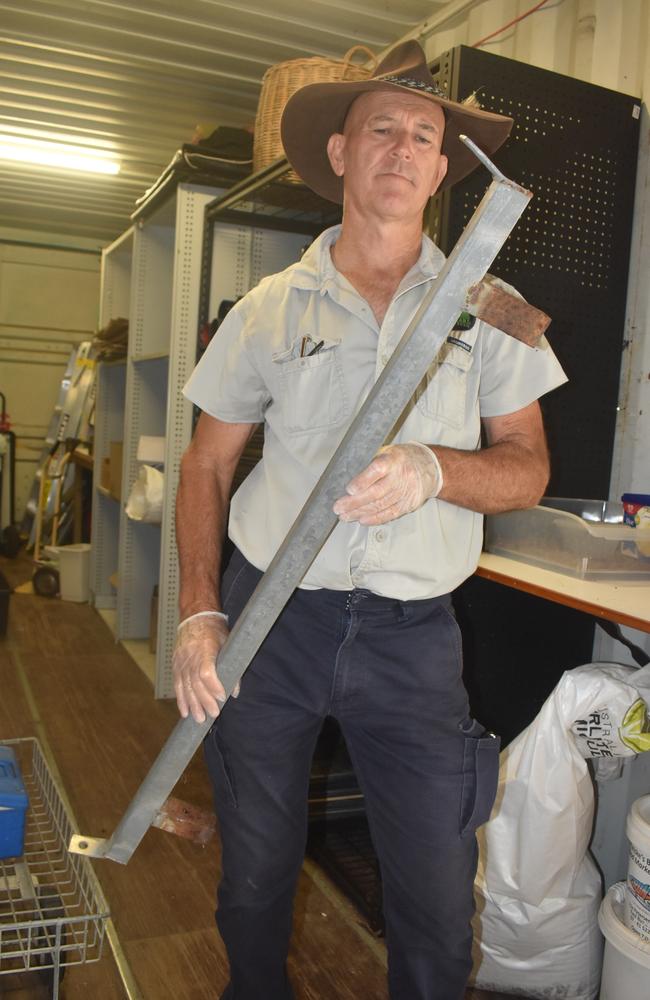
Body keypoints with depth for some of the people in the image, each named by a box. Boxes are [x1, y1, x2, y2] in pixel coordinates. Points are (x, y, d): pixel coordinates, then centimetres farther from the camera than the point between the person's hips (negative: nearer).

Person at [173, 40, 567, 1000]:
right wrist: (198, 614, -5)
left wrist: (434, 469, -20)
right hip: (268, 616, 1)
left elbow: (528, 470, 2)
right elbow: (206, 467, 6)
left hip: (411, 632, 0)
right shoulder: (270, 307, 4)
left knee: (439, 902, 7)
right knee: (255, 875, 16)